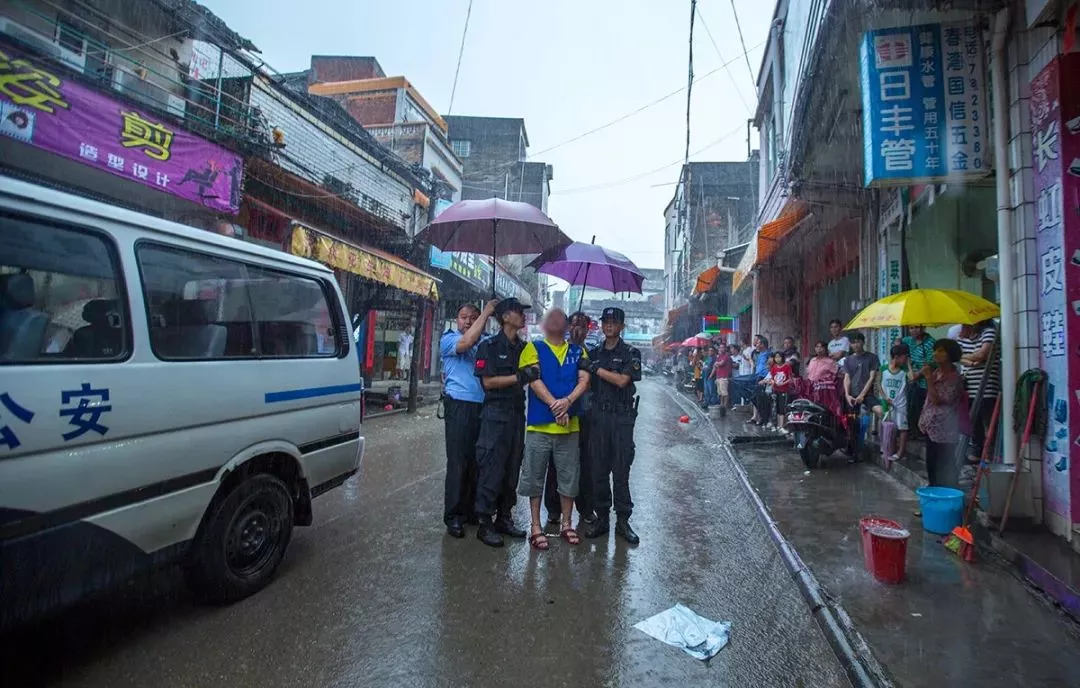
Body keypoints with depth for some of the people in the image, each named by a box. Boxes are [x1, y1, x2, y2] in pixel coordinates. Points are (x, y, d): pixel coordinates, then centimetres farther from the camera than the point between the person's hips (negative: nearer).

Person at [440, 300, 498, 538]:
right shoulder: (448, 339, 1)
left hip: (482, 407, 5)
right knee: (458, 462, -4)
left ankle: (470, 510, 21)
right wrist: (486, 313, -14)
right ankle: (453, 516, 5)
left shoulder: (484, 342, 17)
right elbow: (465, 343, -19)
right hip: (460, 405, -5)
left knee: (477, 462, 9)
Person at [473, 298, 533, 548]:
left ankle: (504, 518, 23)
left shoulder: (524, 347, 14)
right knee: (492, 468, -4)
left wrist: (532, 374, 0)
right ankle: (484, 523, 6)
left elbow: (531, 376, 22)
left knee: (512, 468, 11)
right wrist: (519, 377, -18)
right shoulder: (490, 346, -5)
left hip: (517, 412, 7)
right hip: (496, 412, -6)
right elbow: (488, 381, -12)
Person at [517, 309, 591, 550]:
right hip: (539, 424, -2)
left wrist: (567, 401, -20)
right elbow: (534, 381, -9)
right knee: (535, 477, 5)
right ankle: (536, 527, 18)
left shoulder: (578, 351, 11)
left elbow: (584, 380, -2)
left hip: (570, 425, 3)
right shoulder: (533, 348, 3)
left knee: (569, 478, 10)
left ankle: (566, 524, 26)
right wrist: (555, 406, -19)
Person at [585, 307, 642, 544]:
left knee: (621, 471, 1)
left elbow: (622, 380, -13)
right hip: (598, 415, 3)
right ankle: (601, 517, 17)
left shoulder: (630, 353, 2)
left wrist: (597, 369, -8)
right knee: (599, 469, 6)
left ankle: (623, 520, 11)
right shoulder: (593, 353, 13)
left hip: (622, 417, -3)